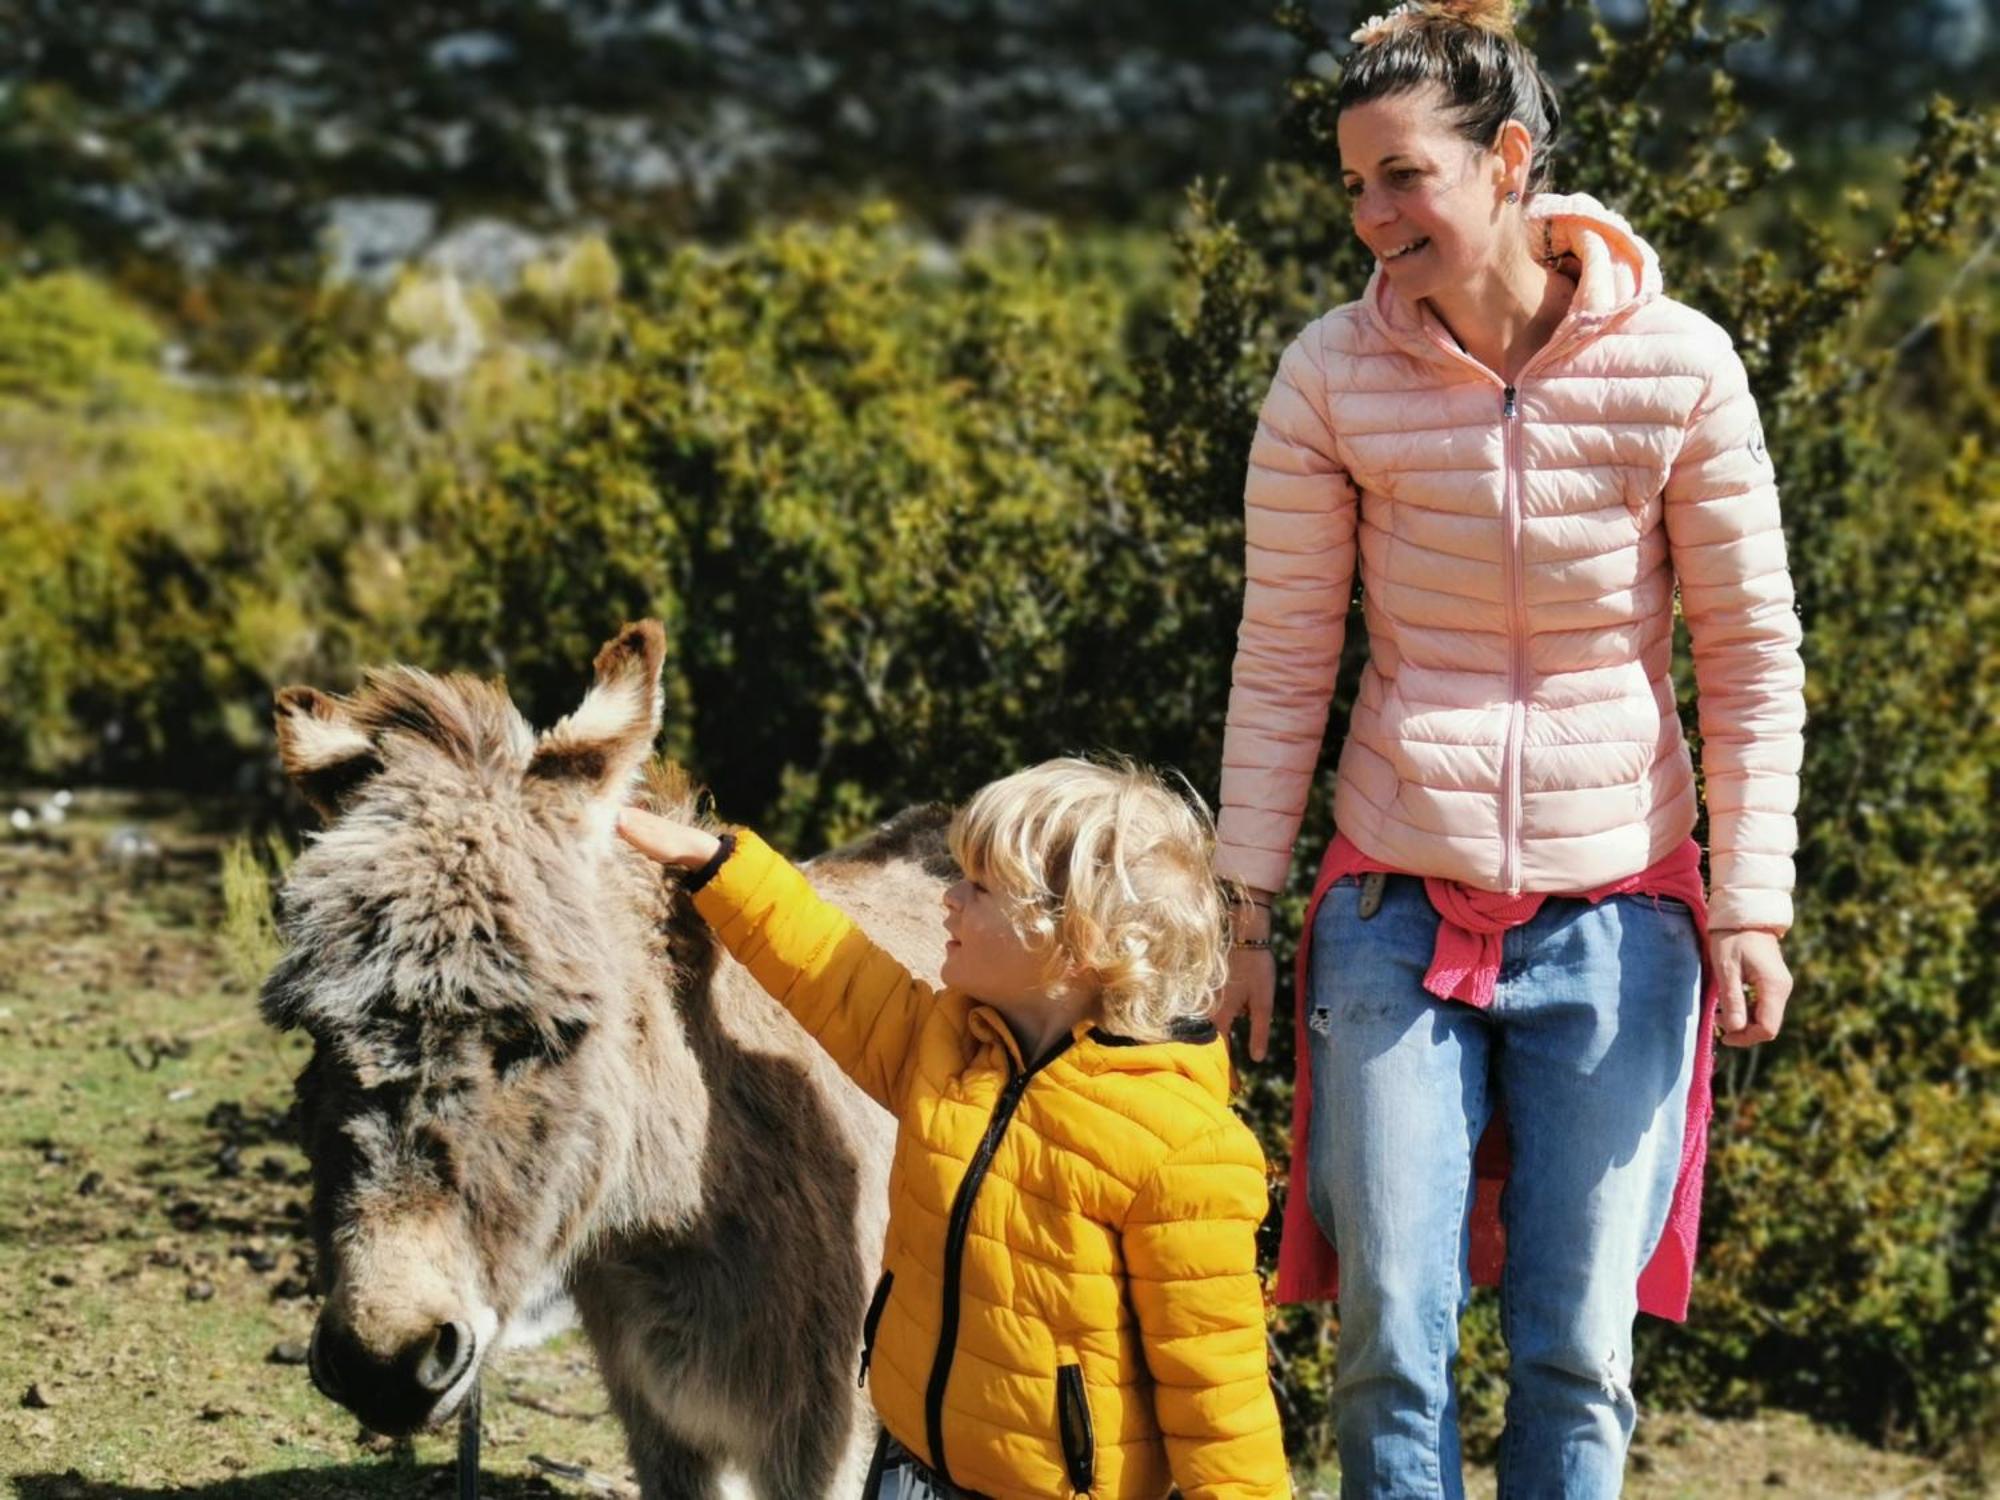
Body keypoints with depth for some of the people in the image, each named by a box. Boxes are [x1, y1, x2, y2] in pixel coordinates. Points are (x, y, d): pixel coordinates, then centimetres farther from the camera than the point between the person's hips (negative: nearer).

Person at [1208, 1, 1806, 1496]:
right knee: (1390, 1339, -2)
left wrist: (1752, 906, -4)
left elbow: (1753, 657, -1)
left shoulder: (1680, 367, -8)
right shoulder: (1333, 376, -5)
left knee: (1578, 1346, 2)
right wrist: (1245, 908, 2)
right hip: (1399, 906, 1)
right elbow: (1282, 662, 2)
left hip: (1616, 911, -1)